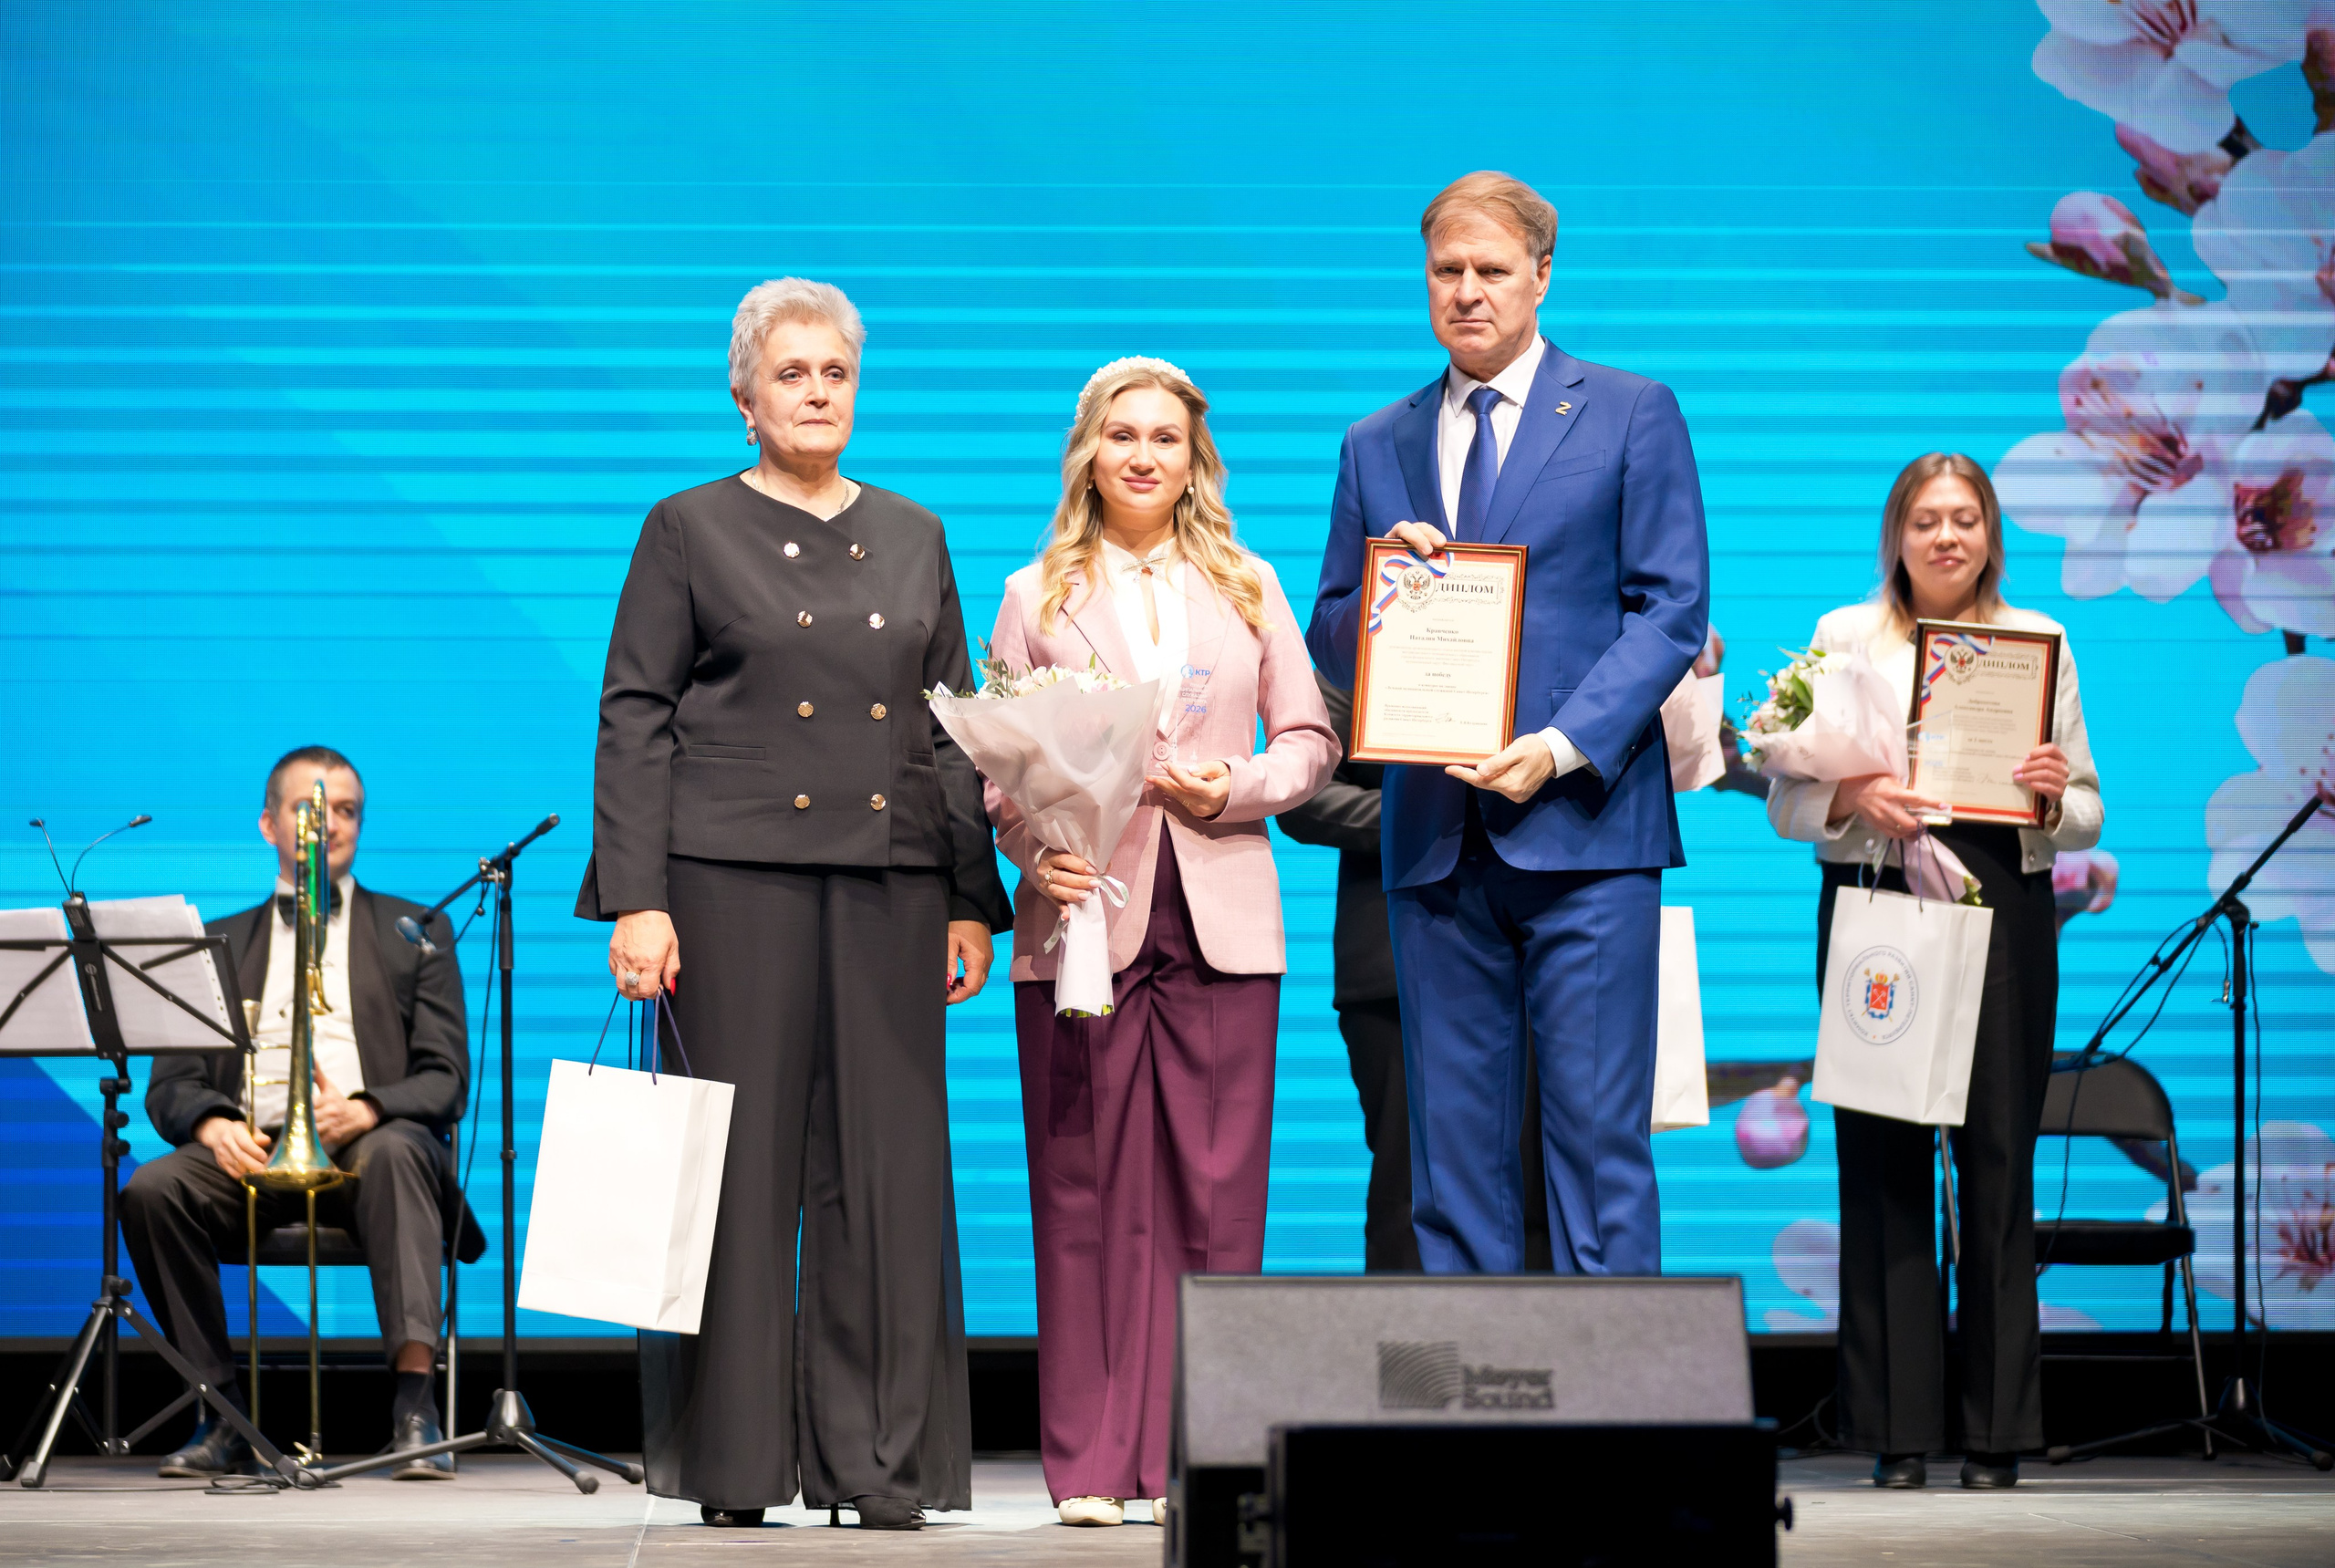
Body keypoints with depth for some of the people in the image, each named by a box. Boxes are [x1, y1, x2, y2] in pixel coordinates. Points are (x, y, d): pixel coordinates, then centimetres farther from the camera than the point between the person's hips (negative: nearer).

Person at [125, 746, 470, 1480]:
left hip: (371, 1141, -2)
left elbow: (445, 1080, 7)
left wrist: (364, 1111, -15)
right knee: (150, 1189, -30)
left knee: (397, 1149, -38)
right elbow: (170, 1082, 14)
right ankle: (223, 1413, -21)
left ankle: (416, 1401, -45)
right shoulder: (219, 943, 24)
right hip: (253, 1147, 2)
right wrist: (211, 1124, -12)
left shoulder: (415, 932, 19)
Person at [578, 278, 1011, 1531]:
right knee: (741, 1164, -2)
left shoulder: (913, 538, 16)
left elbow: (954, 728, 16)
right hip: (736, 878, -3)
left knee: (888, 1162, 0)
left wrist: (973, 900, 9)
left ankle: (880, 1462, 6)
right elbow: (634, 721, 1)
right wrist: (636, 901, -9)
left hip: (891, 885, 3)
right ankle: (731, 1467, 3)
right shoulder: (688, 532, 6)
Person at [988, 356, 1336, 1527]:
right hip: (1085, 919, -1)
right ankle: (1091, 1464, 1)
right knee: (1088, 1197, -2)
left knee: (1217, 1196, -1)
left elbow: (1311, 740, 11)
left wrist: (1235, 788, -7)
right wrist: (1036, 856, -13)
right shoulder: (1036, 597, 10)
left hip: (1221, 924, 1)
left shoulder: (1247, 587, 14)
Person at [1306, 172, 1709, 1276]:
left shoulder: (1630, 414, 5)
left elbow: (1673, 608, -2)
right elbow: (1331, 642, 17)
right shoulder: (1378, 446, 16)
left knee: (1598, 1129, -6)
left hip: (1582, 824, -4)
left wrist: (1564, 747, -14)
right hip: (1435, 840, 4)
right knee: (1452, 1141, 5)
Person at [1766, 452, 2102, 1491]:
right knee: (1883, 1159, -3)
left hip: (2006, 909, 1)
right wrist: (1852, 799, -14)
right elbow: (1788, 801, 6)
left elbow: (2086, 819, 13)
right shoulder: (1844, 637, 10)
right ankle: (1897, 1435, 1)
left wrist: (2055, 794, -9)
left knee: (1998, 1160, -2)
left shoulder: (2038, 642, 13)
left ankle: (1999, 1437, 3)